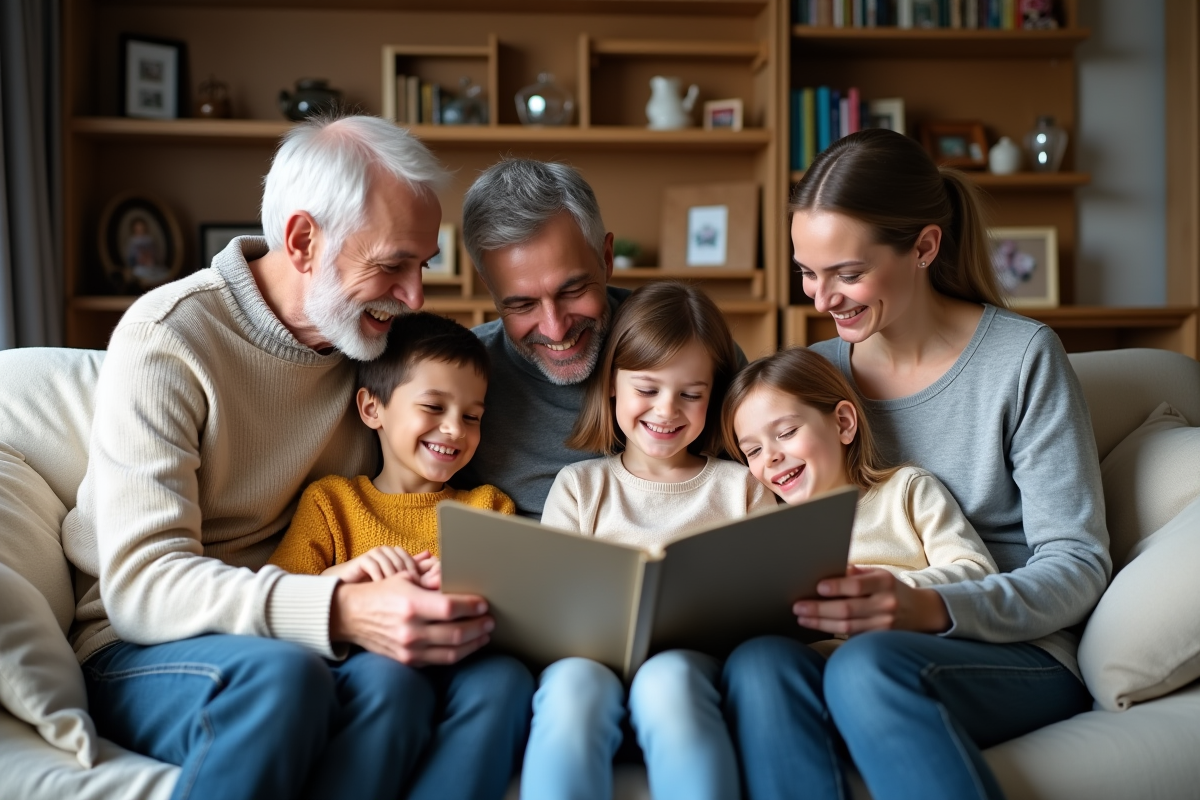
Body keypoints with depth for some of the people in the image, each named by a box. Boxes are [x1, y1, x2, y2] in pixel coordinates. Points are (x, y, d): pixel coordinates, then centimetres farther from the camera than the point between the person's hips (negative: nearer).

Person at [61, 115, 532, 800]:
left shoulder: (374, 333, 4)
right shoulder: (167, 338, -14)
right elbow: (140, 586, -23)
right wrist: (340, 612, -39)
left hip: (310, 641, 5)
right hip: (146, 647, -4)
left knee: (500, 685, -25)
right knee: (280, 674, -39)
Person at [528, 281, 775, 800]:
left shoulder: (741, 488, 20)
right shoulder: (578, 485, 20)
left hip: (691, 652, 0)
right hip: (591, 650, 1)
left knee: (667, 681, -37)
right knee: (574, 683, -37)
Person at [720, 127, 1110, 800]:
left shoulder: (1022, 357, -4)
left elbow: (1077, 567, -7)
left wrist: (931, 609, -25)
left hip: (1015, 654, -3)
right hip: (846, 644, 4)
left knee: (869, 665, -37)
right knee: (758, 664, -32)